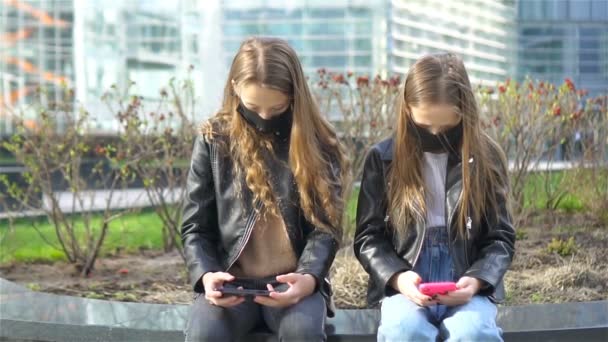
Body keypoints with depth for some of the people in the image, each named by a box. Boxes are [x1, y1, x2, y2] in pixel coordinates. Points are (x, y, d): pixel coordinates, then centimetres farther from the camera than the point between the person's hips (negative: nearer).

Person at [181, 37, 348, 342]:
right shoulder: (214, 140, 3)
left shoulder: (318, 145, 2)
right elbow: (196, 227, 5)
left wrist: (308, 278, -21)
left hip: (292, 281, 0)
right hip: (229, 281, 0)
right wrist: (206, 275, -15)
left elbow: (326, 226, -1)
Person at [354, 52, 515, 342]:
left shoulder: (486, 159, 5)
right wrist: (398, 277, -13)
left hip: (467, 286, 0)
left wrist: (476, 280, -13)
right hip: (407, 285, 0)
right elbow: (368, 236, 7)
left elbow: (500, 238, 7)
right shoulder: (383, 158, 4)